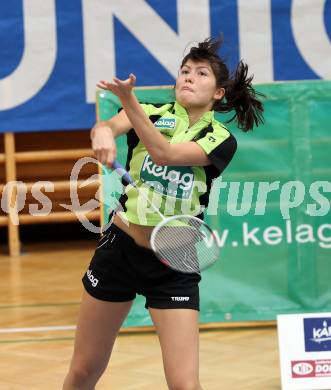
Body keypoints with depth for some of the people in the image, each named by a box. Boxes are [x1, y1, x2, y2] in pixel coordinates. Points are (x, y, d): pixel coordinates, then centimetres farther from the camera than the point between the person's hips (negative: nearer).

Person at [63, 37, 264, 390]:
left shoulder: (221, 140, -5)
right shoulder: (151, 113, 2)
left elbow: (165, 153, -24)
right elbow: (106, 126, -20)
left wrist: (128, 99, -37)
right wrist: (103, 133, -45)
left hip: (173, 266, -2)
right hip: (119, 249, 2)